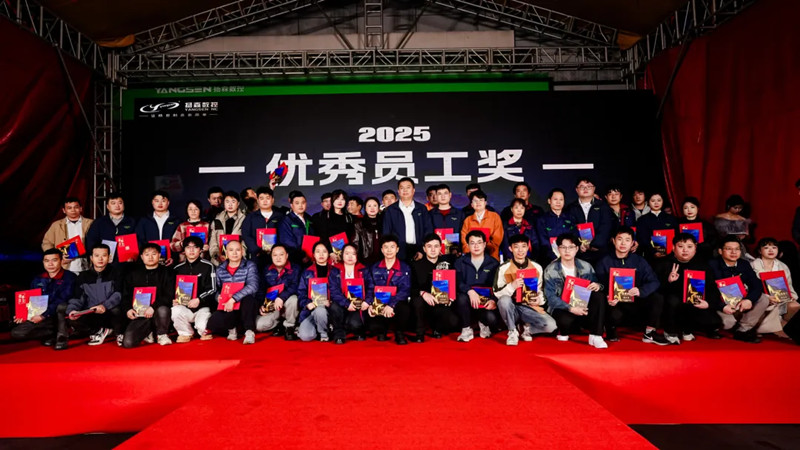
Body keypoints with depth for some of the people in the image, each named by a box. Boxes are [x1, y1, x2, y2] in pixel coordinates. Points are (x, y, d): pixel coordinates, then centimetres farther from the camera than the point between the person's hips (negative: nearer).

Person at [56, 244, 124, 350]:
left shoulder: (114, 274, 4)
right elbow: (77, 298, 3)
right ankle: (99, 331, -1)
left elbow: (118, 294, -10)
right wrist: (72, 310, -20)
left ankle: (119, 333, -4)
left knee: (116, 309, -35)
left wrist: (105, 306, -29)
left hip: (109, 316, -3)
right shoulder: (83, 276, 12)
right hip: (90, 317, 3)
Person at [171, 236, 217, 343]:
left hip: (203, 307, -3)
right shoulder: (178, 269, 11)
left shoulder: (208, 266, 0)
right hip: (184, 307, 3)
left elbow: (212, 289, -3)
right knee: (175, 311, -30)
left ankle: (203, 332, 19)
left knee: (202, 326, -25)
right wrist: (174, 300, -6)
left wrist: (199, 300, -18)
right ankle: (186, 333, 3)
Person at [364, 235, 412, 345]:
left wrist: (391, 305, -25)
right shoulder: (374, 268, 11)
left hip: (396, 304, -1)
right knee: (373, 326, -26)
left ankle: (399, 333, -2)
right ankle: (382, 330, 16)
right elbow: (369, 288, 5)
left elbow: (405, 290, -10)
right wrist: (370, 304, -15)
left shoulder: (404, 268, 3)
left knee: (405, 309, -36)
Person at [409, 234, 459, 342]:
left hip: (442, 305, 1)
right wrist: (423, 293, -29)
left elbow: (455, 283, 10)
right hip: (424, 305, -1)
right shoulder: (417, 266, 3)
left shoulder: (447, 263, 8)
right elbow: (411, 288, -8)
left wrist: (451, 294, -13)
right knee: (417, 299, -34)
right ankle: (419, 333, -11)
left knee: (454, 322, -27)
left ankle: (437, 329, 10)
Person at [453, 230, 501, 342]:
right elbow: (456, 282, -7)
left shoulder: (494, 263, 7)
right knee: (461, 298, -33)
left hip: (487, 302, 0)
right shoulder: (460, 262, 7)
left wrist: (494, 300, -20)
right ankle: (467, 329, -9)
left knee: (492, 318, -30)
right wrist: (469, 291, -27)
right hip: (468, 302, 0)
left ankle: (483, 324, 11)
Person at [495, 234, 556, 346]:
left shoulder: (537, 267, 6)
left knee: (550, 325, -23)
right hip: (512, 307, -2)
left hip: (530, 307, 2)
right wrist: (512, 286, -25)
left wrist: (540, 299, -5)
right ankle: (513, 331, -11)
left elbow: (540, 290, 17)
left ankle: (527, 329, 9)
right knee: (504, 300, -36)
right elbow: (497, 293, -8)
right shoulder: (503, 268, -4)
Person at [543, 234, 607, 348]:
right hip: (561, 308, -3)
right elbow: (551, 297, -12)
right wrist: (571, 308, -24)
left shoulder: (586, 266, 6)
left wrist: (597, 286, -18)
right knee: (566, 320, -37)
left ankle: (595, 336, -24)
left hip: (582, 306, 4)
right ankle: (563, 333, 3)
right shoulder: (550, 270, -6)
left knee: (599, 297, -24)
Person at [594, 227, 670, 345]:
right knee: (615, 315, -36)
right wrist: (608, 298, -30)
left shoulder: (639, 261, 7)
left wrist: (640, 291, -25)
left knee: (658, 298, -21)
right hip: (614, 303, -3)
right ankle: (610, 328, 4)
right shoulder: (604, 262, -1)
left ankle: (649, 333, -4)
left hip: (635, 302, 3)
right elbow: (599, 285, -9)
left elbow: (654, 281, -3)